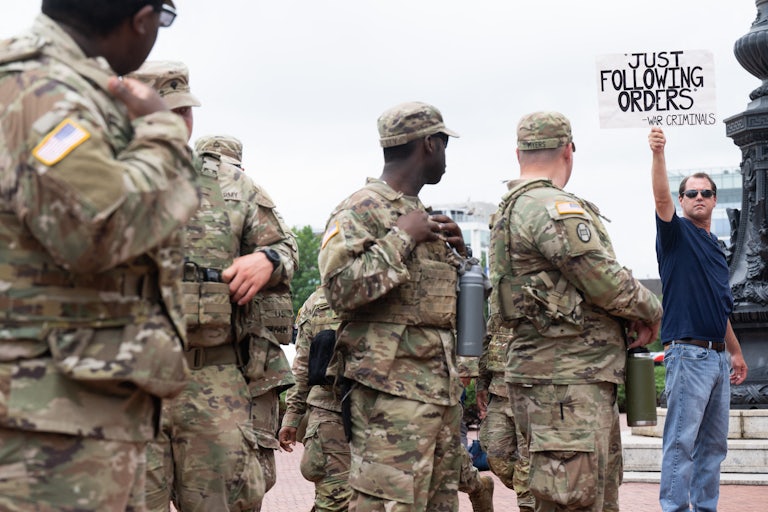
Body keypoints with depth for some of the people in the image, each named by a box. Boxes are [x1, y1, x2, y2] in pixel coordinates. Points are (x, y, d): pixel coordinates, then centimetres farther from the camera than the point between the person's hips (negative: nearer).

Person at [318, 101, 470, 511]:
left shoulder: (422, 218, 22)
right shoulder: (360, 210, -6)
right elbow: (340, 287, -20)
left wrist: (457, 253, 12)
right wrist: (401, 238, -14)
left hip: (444, 392, 9)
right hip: (392, 395, -9)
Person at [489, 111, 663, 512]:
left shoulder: (510, 211, 18)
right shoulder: (555, 208, -15)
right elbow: (607, 282, -17)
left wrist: (630, 314, 7)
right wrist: (651, 311, 3)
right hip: (566, 384, -11)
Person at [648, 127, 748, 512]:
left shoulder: (716, 248, 20)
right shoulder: (677, 234, 0)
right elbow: (661, 199, -21)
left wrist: (736, 352, 25)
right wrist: (658, 154, -35)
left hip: (718, 355, 8)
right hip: (688, 351, -8)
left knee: (714, 443, 10)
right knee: (681, 440, -8)